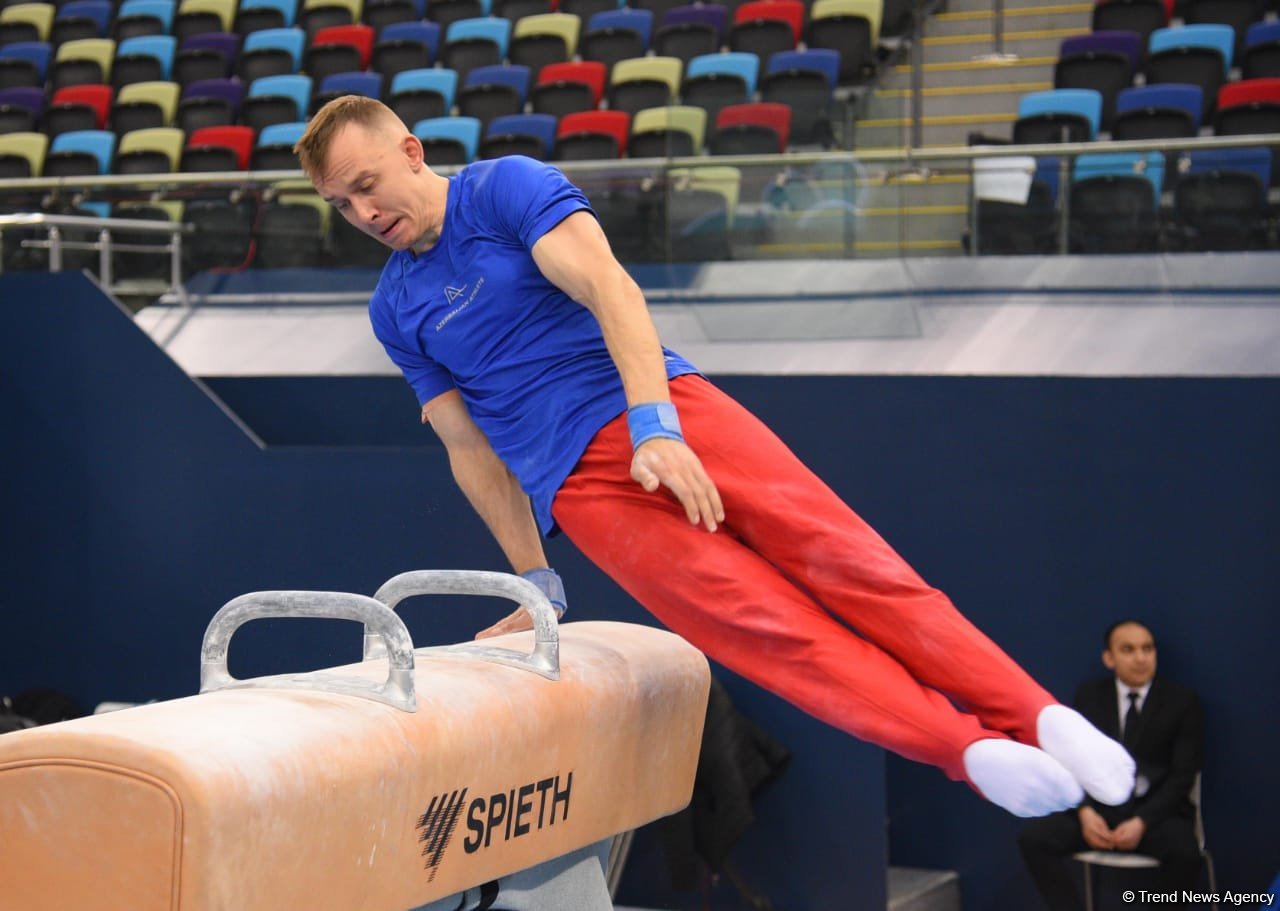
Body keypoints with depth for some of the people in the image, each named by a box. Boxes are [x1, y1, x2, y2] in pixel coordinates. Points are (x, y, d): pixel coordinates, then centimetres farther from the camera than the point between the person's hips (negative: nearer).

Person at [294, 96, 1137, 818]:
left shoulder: (506, 186, 3)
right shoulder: (394, 311, 16)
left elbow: (607, 286, -11)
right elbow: (471, 450, 18)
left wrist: (654, 424, -23)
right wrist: (538, 584, 15)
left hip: (665, 412, -1)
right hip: (580, 485, 2)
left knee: (837, 555, -18)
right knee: (759, 622, -19)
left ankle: (1034, 714, -20)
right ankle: (969, 747, -31)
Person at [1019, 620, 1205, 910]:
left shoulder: (1182, 701, 1)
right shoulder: (1089, 696, 9)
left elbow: (1182, 775, -5)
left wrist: (1141, 822, -19)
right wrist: (1085, 812, -14)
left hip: (1156, 810, -3)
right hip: (1100, 806, 3)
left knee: (1183, 851, -36)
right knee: (1033, 838, -23)